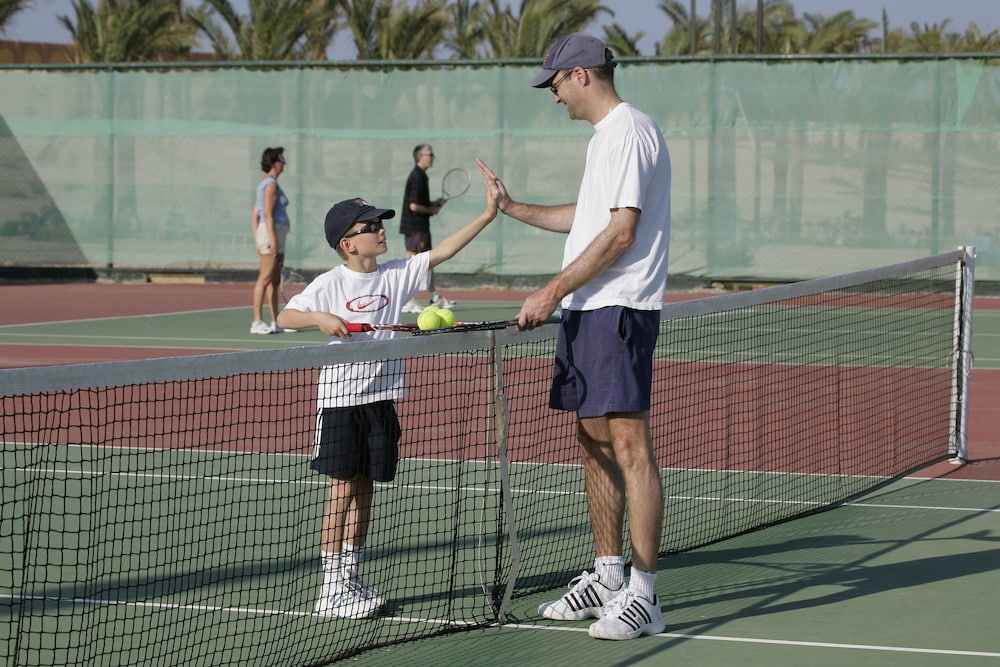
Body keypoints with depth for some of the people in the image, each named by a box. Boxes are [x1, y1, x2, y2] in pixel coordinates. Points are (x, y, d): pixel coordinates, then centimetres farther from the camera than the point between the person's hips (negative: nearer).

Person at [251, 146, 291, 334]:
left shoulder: (264, 183, 18)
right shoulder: (271, 184, -11)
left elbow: (255, 214, 18)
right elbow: (268, 214, -18)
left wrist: (258, 241, 19)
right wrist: (273, 240, -21)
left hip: (272, 234, 10)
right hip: (272, 232, -10)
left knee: (275, 281, 11)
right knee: (265, 278, -11)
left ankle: (276, 322, 13)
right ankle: (257, 322, -13)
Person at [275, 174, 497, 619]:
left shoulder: (397, 275, 4)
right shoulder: (329, 286, -6)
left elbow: (441, 251, 1)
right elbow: (284, 317, -4)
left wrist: (487, 215, -5)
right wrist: (320, 318, -22)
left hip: (381, 398, 5)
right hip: (339, 398, -5)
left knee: (364, 490, 10)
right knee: (343, 490, -5)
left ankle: (351, 576, 20)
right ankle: (331, 587, 0)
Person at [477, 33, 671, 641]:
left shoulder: (628, 131, -13)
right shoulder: (605, 135, 20)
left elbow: (621, 232, -20)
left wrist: (554, 291, -18)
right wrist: (515, 209, 35)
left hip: (619, 310, -11)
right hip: (588, 311, 11)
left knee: (629, 445, -12)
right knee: (595, 445, 13)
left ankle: (643, 596, -13)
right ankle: (606, 577, 20)